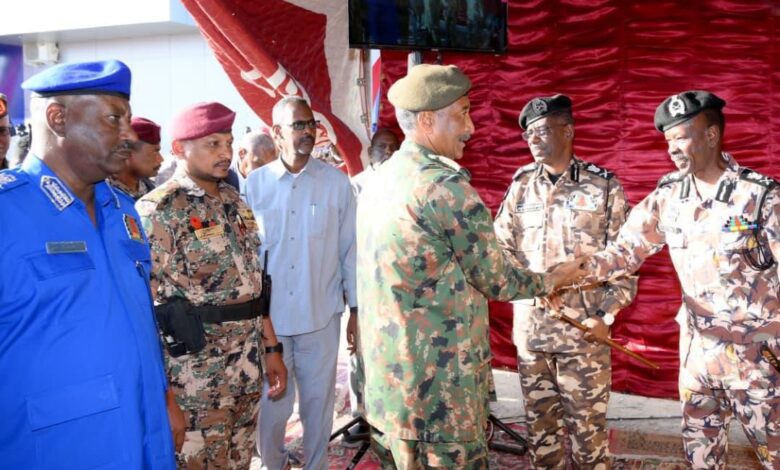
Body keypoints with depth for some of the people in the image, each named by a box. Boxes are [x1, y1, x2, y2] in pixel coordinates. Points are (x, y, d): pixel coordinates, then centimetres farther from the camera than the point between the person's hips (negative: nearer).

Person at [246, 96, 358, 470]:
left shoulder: (337, 182, -2)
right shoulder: (254, 183, -1)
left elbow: (350, 249, 1)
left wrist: (356, 308, 2)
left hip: (321, 316, 0)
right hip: (267, 316, 0)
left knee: (318, 403, 13)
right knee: (270, 405, 12)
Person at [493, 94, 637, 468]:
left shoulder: (603, 186, -3)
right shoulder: (522, 184, 6)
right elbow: (502, 244, 9)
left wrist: (606, 315, -9)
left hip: (583, 329, -3)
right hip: (530, 326, 3)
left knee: (587, 421, 7)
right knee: (539, 419, 14)